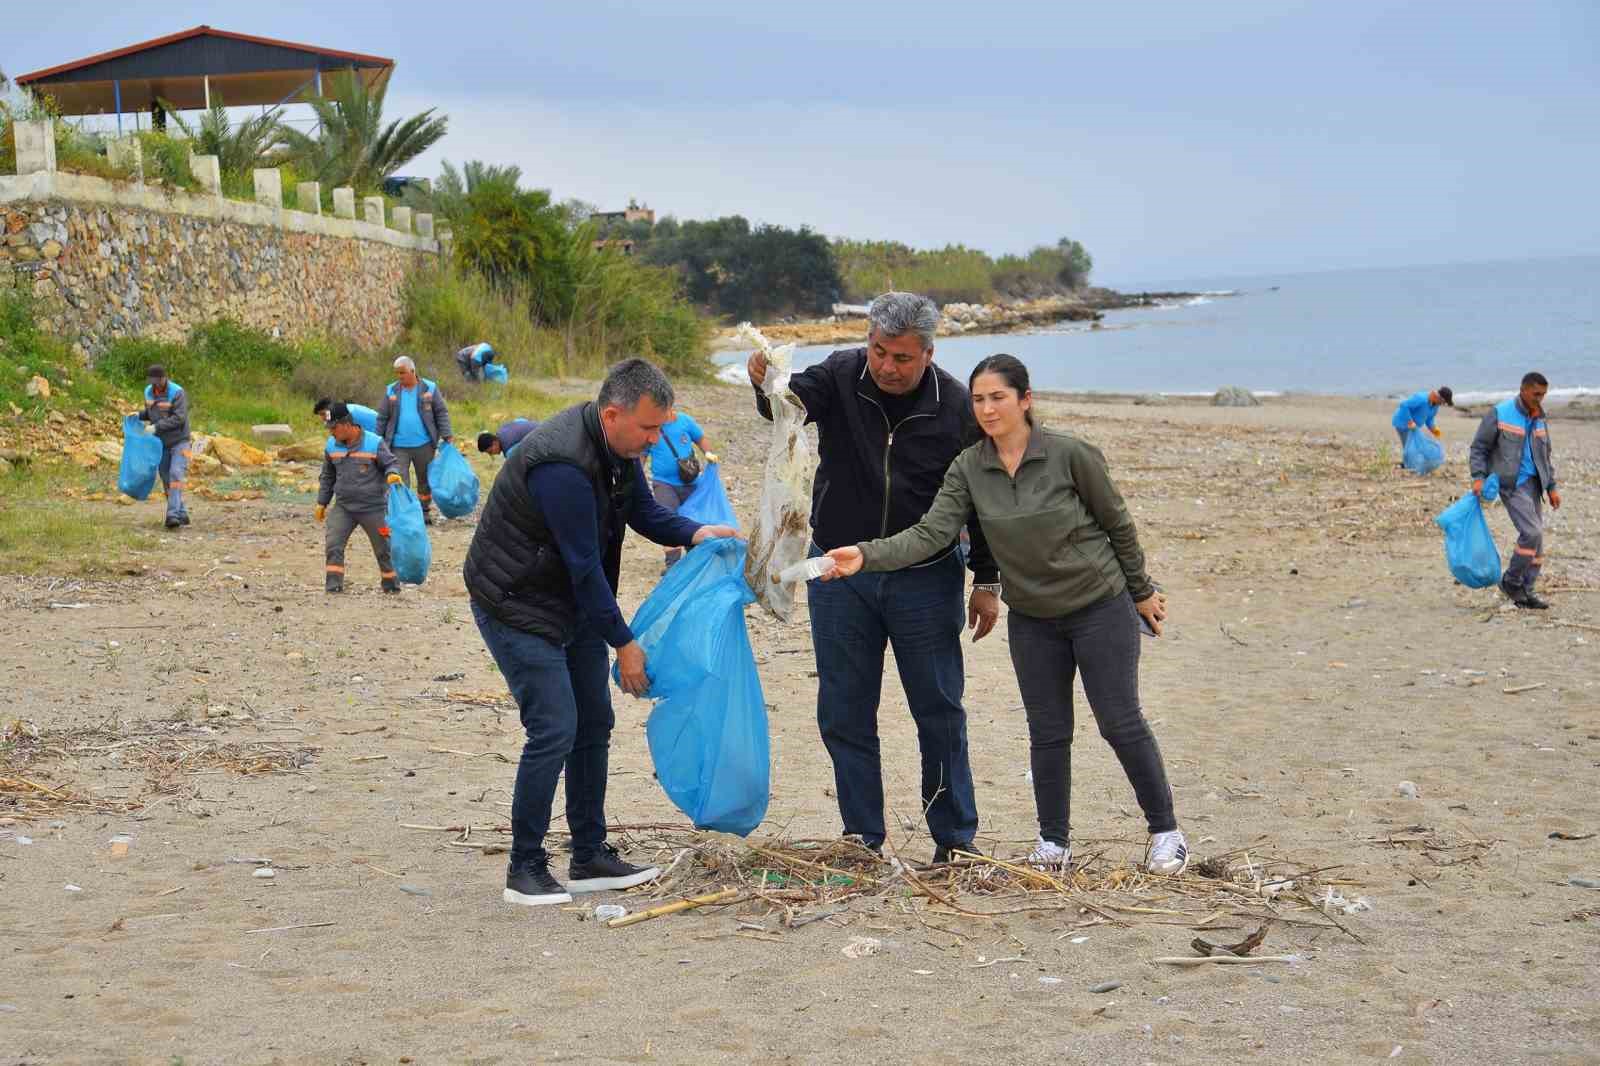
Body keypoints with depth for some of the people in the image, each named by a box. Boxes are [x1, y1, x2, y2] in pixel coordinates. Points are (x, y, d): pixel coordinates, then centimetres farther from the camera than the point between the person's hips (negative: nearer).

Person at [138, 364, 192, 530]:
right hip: (161, 443, 7)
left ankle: (173, 515, -26)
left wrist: (157, 426, -27)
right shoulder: (149, 392, 3)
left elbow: (179, 418, -23)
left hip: (179, 441, -7)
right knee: (166, 479, 6)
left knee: (176, 475, -19)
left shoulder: (177, 393, -17)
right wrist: (138, 415, -3)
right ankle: (182, 515, 13)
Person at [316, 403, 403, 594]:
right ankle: (334, 584, -7)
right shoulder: (332, 446, 1)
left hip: (373, 508, -3)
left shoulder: (374, 443, -13)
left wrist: (393, 474, -28)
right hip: (343, 507, 3)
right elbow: (328, 476, 14)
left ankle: (391, 584, 25)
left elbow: (391, 463, -5)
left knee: (383, 548, 7)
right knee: (333, 544, -12)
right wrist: (322, 502, 15)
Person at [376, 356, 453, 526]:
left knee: (425, 479, 12)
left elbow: (441, 413, 1)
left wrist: (446, 435, -7)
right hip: (398, 446, 0)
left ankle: (425, 511, 28)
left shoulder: (429, 388, -1)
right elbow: (382, 418, 8)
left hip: (424, 444, 0)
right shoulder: (391, 391, 3)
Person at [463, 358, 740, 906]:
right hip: (517, 608, -9)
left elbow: (643, 511, 13)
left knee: (593, 726, 9)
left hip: (573, 604, 9)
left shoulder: (618, 447, -1)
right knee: (554, 730, -14)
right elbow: (584, 566, -26)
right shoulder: (563, 465, -31)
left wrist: (694, 532, -7)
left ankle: (590, 858, 18)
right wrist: (623, 643, -18)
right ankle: (525, 870, -4)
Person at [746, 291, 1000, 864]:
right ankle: (862, 839, 17)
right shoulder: (841, 378, -7)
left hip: (925, 580, -1)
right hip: (840, 574, 1)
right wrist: (768, 384, -49)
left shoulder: (956, 409, -8)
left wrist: (986, 581, 2)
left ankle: (955, 840, 18)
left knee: (940, 712, 6)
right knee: (844, 714, 6)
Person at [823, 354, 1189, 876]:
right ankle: (1053, 842, 22)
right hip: (1032, 618, 4)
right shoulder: (968, 469, -6)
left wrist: (1141, 592, 4)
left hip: (1101, 607, -4)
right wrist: (866, 555, -31)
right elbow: (930, 533, -16)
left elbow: (1118, 524, -5)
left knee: (1121, 723, -1)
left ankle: (1165, 833, 15)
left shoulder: (1070, 455, -16)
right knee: (1047, 733, 8)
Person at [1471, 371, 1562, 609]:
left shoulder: (1539, 419, 11)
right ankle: (1511, 582, -1)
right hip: (1512, 484, -7)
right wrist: (1478, 477, -13)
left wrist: (1552, 487, 14)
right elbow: (1479, 447, -3)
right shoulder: (1499, 414, -7)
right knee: (1532, 532, -17)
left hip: (1533, 483, 7)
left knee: (1536, 539, 4)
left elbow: (1546, 455, 20)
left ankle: (1525, 592, 11)